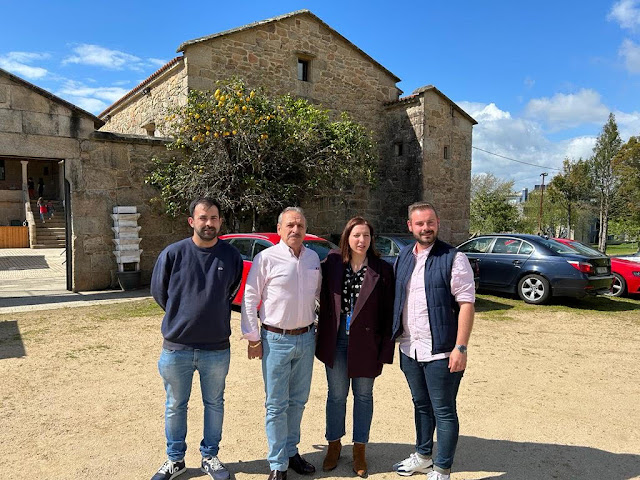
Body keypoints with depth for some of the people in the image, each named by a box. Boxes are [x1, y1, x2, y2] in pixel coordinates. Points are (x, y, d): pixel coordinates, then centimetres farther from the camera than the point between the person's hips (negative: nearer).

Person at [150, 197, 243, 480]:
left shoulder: (232, 256, -5)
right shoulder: (173, 254, -9)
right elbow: (159, 292, 4)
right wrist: (180, 318, 9)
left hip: (217, 348, 1)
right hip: (177, 347, 0)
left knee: (214, 404, 16)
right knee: (175, 406, 15)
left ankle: (210, 456, 36)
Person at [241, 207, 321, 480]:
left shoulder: (313, 258, 4)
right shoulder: (267, 258, -11)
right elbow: (250, 299, -7)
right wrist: (253, 339, -7)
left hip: (306, 338, 5)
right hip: (276, 340, -4)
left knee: (298, 401, 16)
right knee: (276, 404, 4)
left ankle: (291, 451, 34)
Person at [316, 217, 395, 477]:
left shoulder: (382, 269, -7)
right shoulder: (332, 263, -3)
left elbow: (388, 312, -5)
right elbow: (324, 300, 4)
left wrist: (386, 348, -7)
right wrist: (322, 336, 0)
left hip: (366, 341, -1)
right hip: (336, 339, 1)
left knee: (363, 395, 14)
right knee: (336, 395, 13)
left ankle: (359, 449, 31)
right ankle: (334, 445, 33)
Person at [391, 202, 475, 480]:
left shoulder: (453, 259, -10)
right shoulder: (403, 257, 8)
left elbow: (466, 304, -13)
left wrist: (460, 348, -18)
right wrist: (395, 335, 11)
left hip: (440, 352, -6)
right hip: (409, 348, 6)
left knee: (443, 412, 6)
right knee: (421, 404, 21)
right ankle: (422, 456, 39)